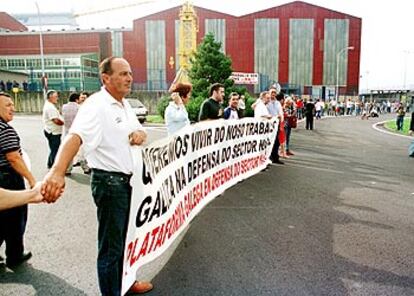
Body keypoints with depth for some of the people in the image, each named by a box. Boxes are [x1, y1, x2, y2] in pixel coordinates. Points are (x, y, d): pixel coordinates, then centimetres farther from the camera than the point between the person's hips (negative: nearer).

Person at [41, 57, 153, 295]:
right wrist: (58, 172, -51)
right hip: (109, 182, -9)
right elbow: (75, 137, -34)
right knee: (111, 245, 5)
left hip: (126, 180, 9)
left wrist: (140, 133, -7)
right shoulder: (96, 105, -19)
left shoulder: (124, 104, 9)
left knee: (123, 237, 23)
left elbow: (139, 130, 19)